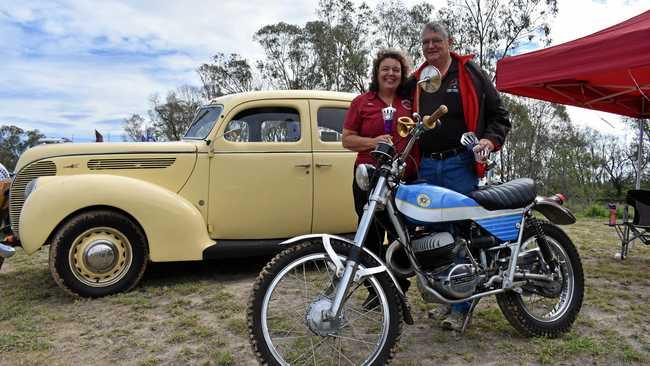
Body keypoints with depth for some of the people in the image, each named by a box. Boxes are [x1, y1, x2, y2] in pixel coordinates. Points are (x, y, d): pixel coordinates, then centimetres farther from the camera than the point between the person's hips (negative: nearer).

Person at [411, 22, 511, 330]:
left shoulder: (470, 73, 6)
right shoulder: (415, 81, 17)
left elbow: (498, 114, 6)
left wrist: (491, 140, -11)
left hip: (460, 165, -4)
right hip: (426, 167, 5)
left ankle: (461, 307, 6)